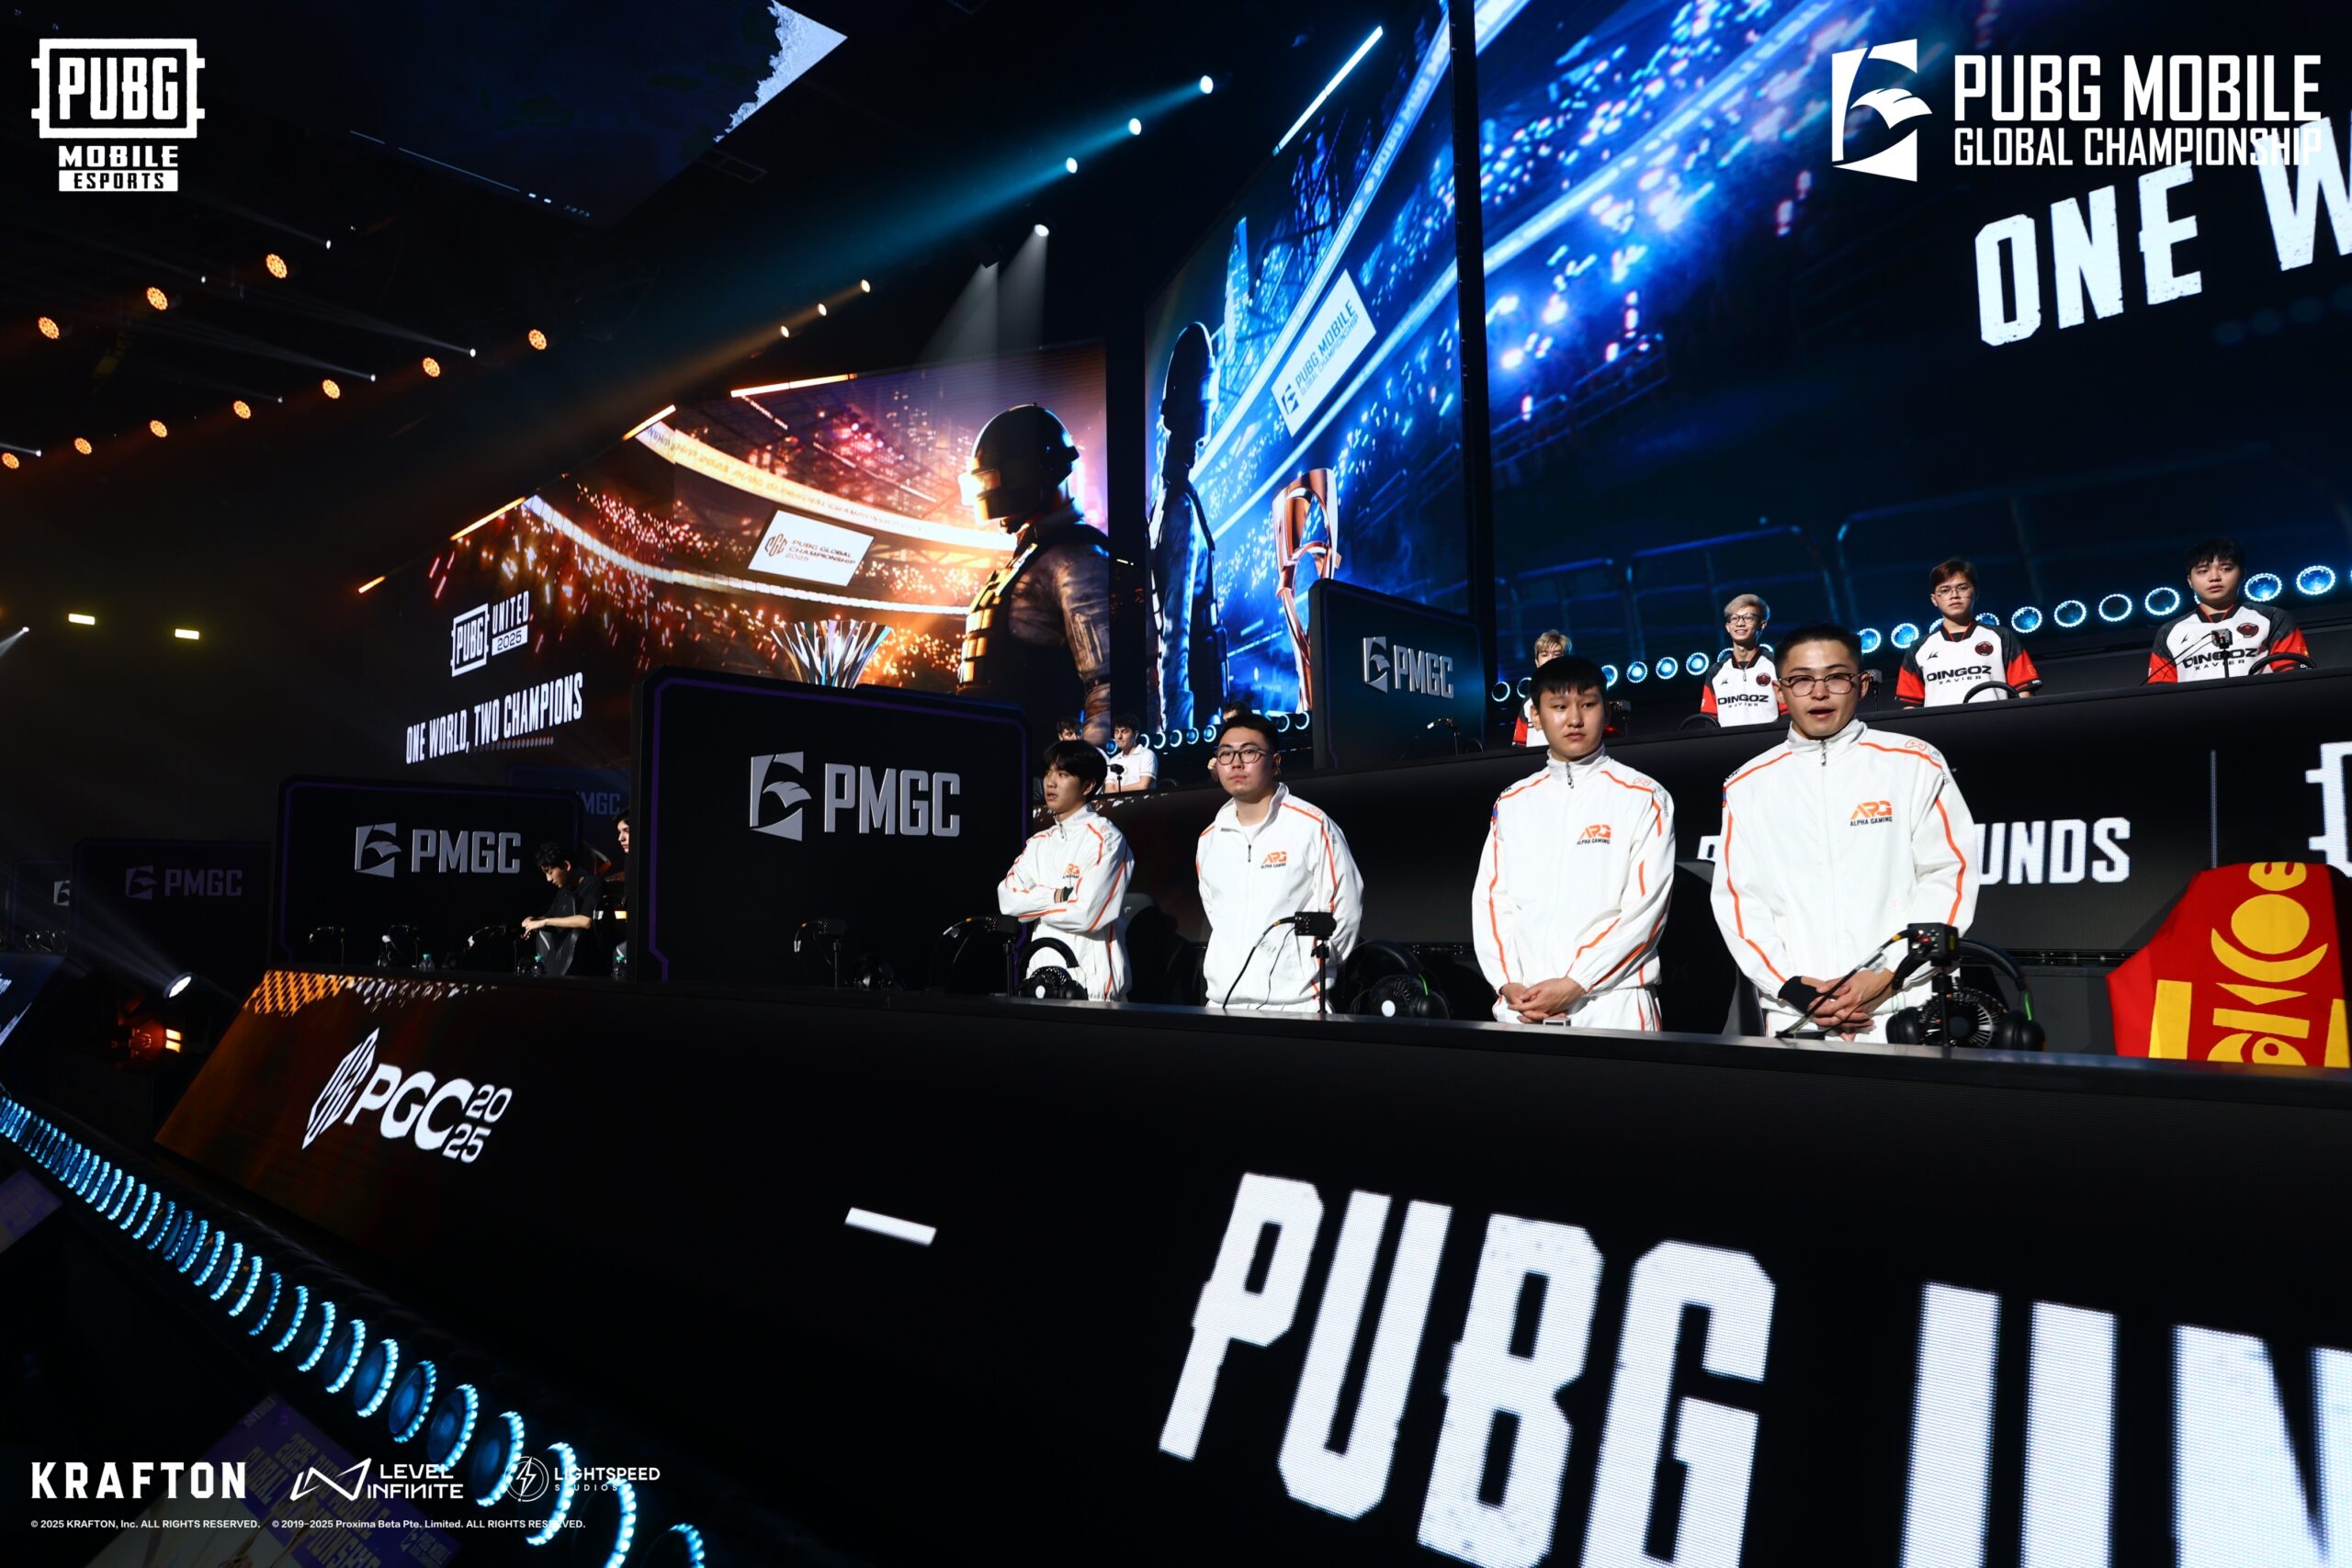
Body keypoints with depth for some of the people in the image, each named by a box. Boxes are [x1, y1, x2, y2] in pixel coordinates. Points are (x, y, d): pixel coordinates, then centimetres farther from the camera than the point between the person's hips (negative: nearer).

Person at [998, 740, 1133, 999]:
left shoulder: (1105, 839, -8)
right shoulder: (1039, 842, 13)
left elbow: (1086, 914, -17)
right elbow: (1007, 898, 1)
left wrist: (1032, 905, -3)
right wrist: (1056, 896, -12)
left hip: (1091, 980, -6)